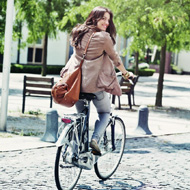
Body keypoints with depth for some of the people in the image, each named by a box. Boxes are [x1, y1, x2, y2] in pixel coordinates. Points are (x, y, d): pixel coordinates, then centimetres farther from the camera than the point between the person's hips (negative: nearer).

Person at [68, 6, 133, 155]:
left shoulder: (79, 33, 7)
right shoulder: (103, 37, -11)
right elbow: (115, 58, 0)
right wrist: (126, 73, 16)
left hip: (76, 82, 5)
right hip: (94, 84, -5)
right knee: (105, 112, 17)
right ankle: (95, 139, -4)